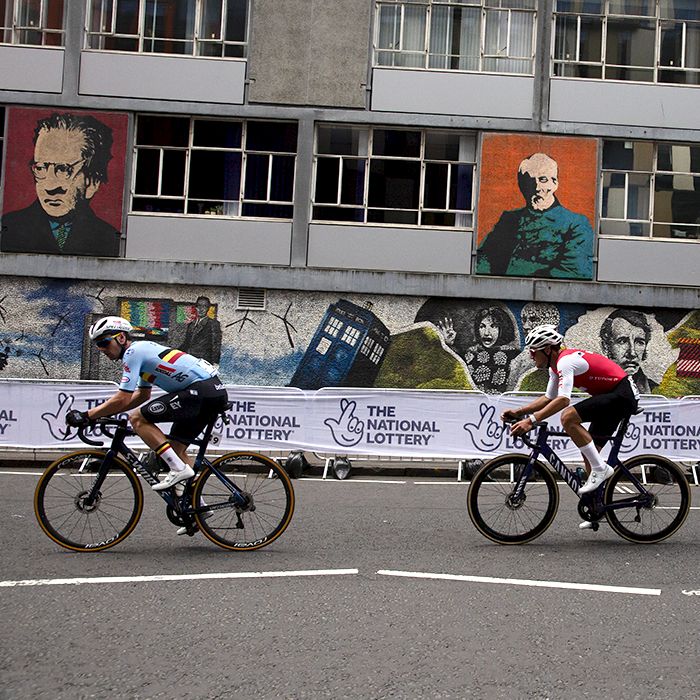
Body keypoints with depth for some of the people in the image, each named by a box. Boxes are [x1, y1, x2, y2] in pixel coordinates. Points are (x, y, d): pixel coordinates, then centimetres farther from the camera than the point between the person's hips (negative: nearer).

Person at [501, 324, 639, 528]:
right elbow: (549, 397, 18)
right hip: (611, 397, 11)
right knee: (589, 452, 10)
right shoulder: (556, 366, 10)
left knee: (568, 417, -26)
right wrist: (518, 412, 6)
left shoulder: (566, 361, -21)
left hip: (622, 395, -10)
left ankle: (601, 468, -16)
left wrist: (531, 420, -39)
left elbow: (563, 400, -34)